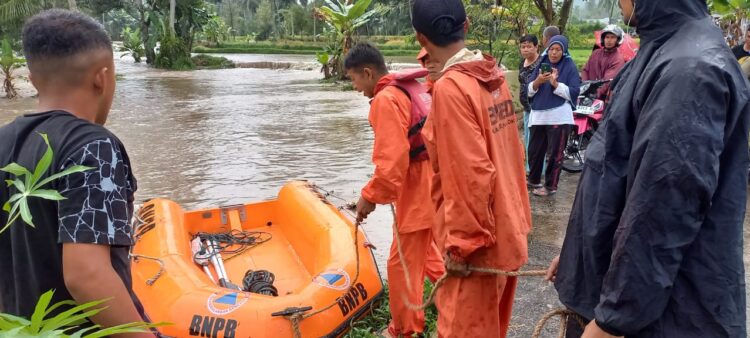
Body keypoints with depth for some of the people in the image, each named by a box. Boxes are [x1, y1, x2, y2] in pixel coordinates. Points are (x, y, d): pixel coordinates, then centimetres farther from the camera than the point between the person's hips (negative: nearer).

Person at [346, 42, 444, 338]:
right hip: (432, 183, 10)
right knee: (425, 252, 26)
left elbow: (391, 160, -24)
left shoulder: (385, 99, -17)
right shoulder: (413, 88, 12)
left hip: (418, 191, -10)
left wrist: (370, 196, -13)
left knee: (403, 264, 5)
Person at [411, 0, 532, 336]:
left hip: (478, 241, -8)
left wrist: (461, 245, -15)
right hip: (506, 229, 8)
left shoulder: (450, 88, -21)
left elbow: (471, 175, -24)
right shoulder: (494, 75, 3)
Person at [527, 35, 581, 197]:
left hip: (559, 117, -4)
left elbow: (574, 92, -9)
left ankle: (550, 186, 11)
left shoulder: (570, 66, -1)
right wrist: (538, 81, -15)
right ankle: (534, 180, 28)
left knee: (554, 153, 1)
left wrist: (556, 84, -20)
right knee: (534, 151, 11)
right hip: (538, 115, 4)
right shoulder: (542, 63, 11)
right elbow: (530, 91, 5)